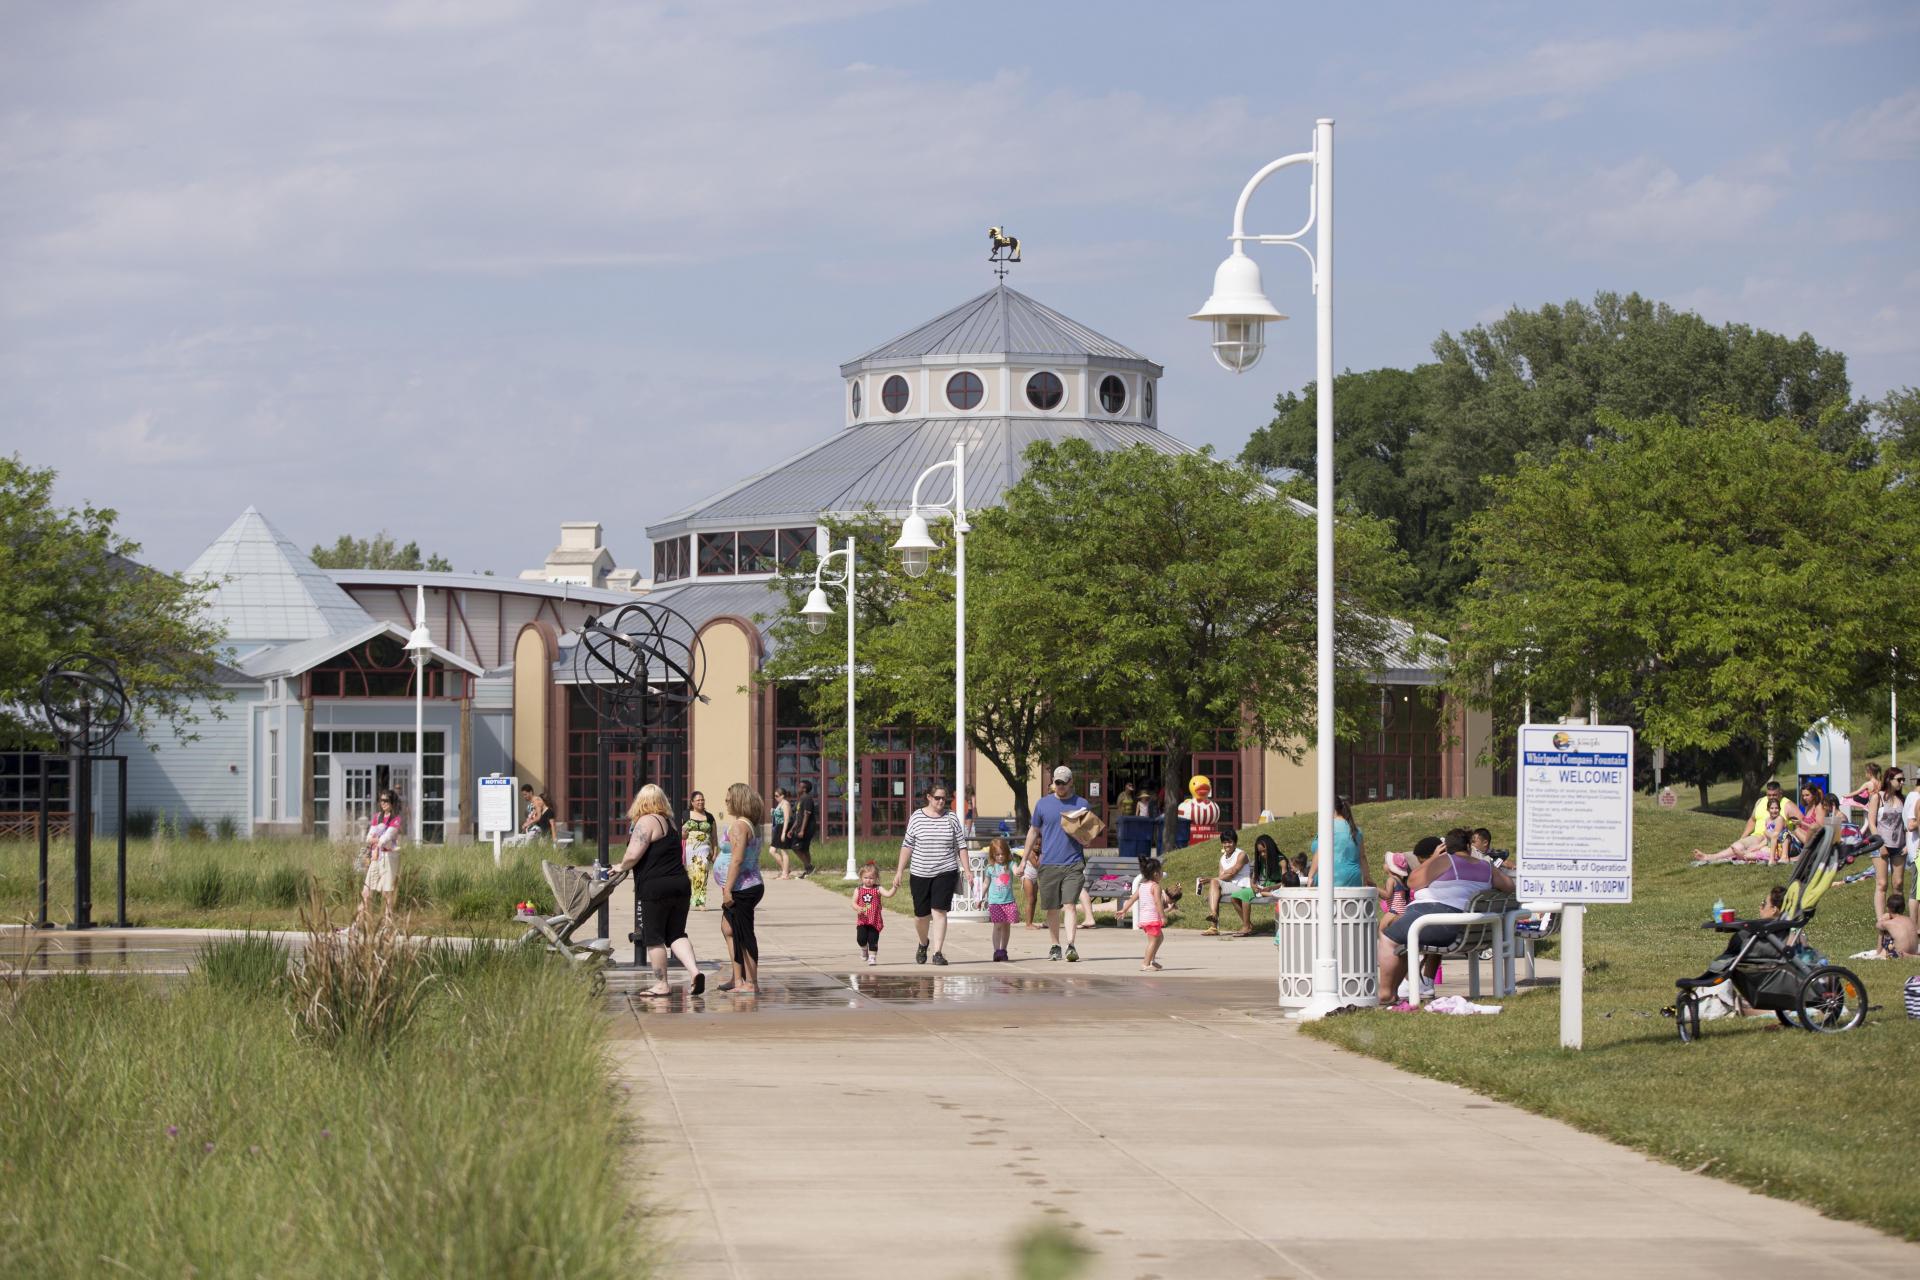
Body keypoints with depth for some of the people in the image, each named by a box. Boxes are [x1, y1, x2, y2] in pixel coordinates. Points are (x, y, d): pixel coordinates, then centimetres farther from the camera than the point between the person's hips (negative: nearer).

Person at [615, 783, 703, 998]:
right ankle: (695, 971, -8)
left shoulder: (646, 821, -10)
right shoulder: (669, 822, 17)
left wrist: (621, 867, 3)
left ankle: (661, 984, 8)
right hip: (680, 884, 8)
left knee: (653, 938, 3)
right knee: (676, 934, 12)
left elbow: (633, 855, -18)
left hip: (654, 888, -8)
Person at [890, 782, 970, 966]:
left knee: (939, 911, -12)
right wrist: (899, 871, 0)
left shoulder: (951, 819, 4)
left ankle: (938, 952, -12)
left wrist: (966, 870, 1)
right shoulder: (917, 818, 2)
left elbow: (961, 846, 7)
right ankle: (924, 943, 36)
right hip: (920, 874, 1)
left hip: (945, 873, -1)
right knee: (921, 915, 7)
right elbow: (907, 845, 3)